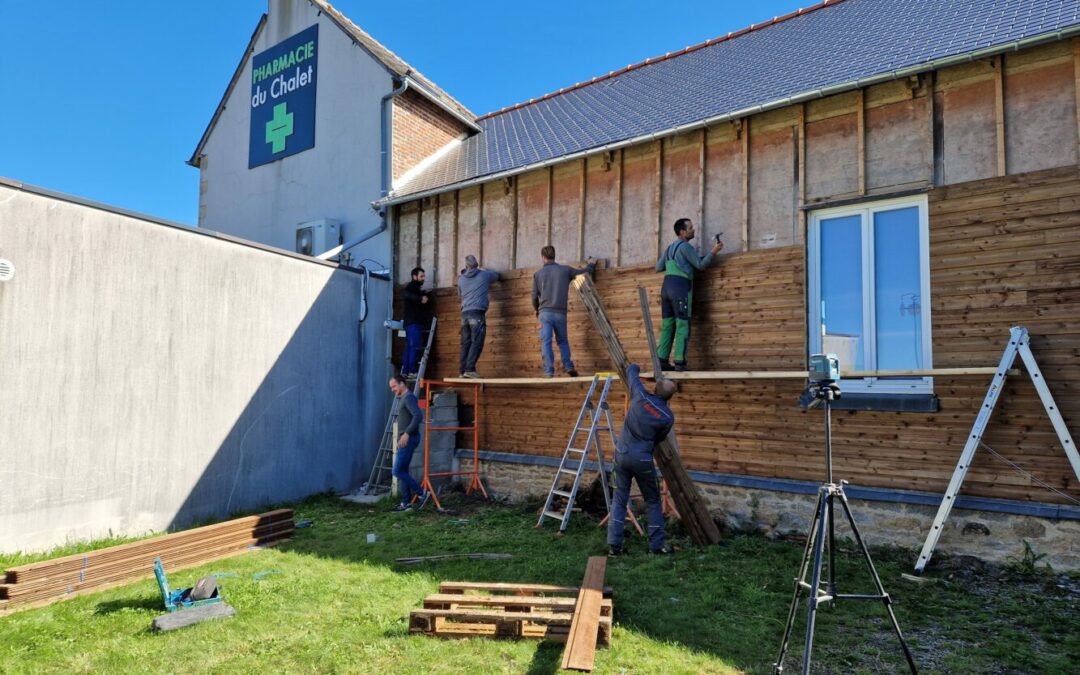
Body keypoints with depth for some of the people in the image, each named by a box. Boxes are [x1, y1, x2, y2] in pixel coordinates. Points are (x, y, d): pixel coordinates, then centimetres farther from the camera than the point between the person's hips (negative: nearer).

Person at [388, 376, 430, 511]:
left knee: (398, 471, -9)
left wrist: (407, 433, -27)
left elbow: (418, 416, -26)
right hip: (406, 439, 10)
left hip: (409, 439, -10)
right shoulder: (405, 398, 18)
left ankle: (422, 493, -3)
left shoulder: (409, 397, -13)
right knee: (403, 471, 11)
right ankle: (406, 503, 16)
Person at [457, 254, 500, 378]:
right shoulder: (484, 275, 7)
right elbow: (496, 275, 28)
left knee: (465, 343, 7)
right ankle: (469, 369, -16)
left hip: (465, 313, 5)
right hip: (477, 313, -5)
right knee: (476, 343, -7)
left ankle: (462, 370, 5)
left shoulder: (461, 279, 15)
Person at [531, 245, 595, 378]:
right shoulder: (565, 269, 5)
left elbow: (535, 296, 7)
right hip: (560, 313, 2)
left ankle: (549, 372, -9)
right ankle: (569, 367, 8)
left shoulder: (538, 274, 4)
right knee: (563, 341, 18)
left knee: (546, 343, -2)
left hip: (545, 312, -1)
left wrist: (536, 310, 27)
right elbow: (585, 272, 13)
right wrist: (591, 264, 36)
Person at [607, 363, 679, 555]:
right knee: (653, 501, 15)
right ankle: (656, 545, 19)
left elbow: (631, 370, 10)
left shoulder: (640, 396, -5)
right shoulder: (668, 417, -7)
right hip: (642, 459, -3)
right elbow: (659, 439, 8)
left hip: (621, 453, 3)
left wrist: (636, 367, 33)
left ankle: (614, 545, 7)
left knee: (619, 499, 10)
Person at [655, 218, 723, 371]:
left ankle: (662, 360, 1)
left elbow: (658, 267, 25)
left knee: (667, 326, 5)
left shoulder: (670, 248, 22)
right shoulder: (685, 246, -4)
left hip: (666, 287, 8)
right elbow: (700, 265, -5)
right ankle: (679, 362, -11)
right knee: (682, 326, -7)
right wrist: (713, 252, -7)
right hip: (680, 288, -8)